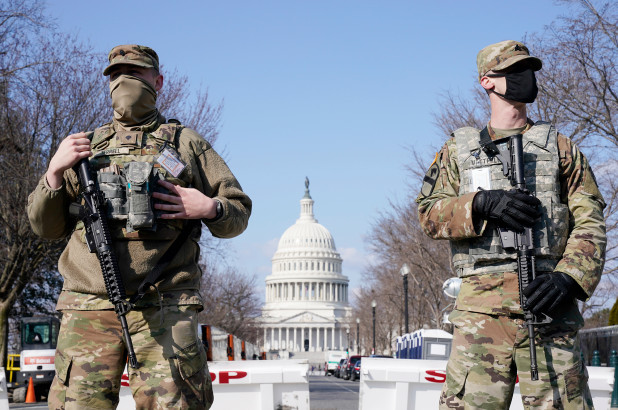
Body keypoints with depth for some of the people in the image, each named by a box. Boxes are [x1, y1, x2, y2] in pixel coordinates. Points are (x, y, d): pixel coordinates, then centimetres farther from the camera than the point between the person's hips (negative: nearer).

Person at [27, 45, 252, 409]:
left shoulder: (187, 144, 15)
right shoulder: (87, 146, 21)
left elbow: (239, 213, 15)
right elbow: (46, 226, 18)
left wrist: (210, 208, -7)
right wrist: (55, 172, 1)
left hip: (165, 307, -2)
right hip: (89, 307, 2)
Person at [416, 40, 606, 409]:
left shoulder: (560, 147, 17)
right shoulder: (459, 150, 19)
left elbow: (591, 223, 8)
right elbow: (428, 213, 8)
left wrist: (567, 278, -10)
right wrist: (483, 203, -10)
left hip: (546, 299, 0)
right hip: (482, 305, 0)